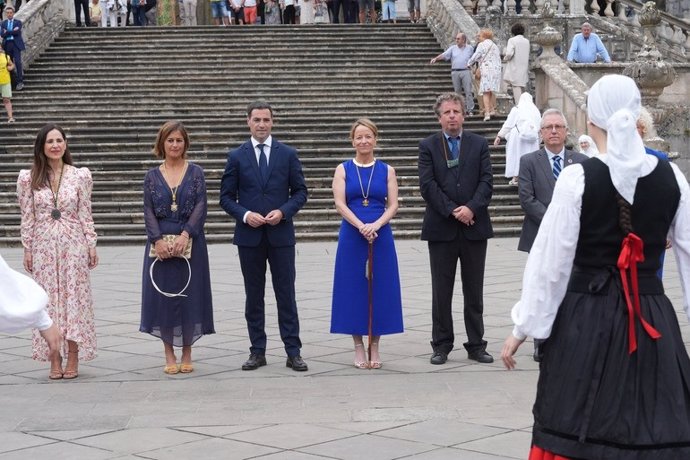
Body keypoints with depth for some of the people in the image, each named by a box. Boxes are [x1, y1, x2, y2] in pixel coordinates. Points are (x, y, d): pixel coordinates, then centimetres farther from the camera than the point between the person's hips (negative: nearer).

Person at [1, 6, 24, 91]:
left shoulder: (18, 22, 5)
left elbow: (17, 32, -12)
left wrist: (7, 32, -6)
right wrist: (12, 31, -11)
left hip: (16, 44, -3)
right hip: (7, 45, 3)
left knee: (18, 62, -13)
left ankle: (20, 82, -11)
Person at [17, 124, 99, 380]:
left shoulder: (80, 176, 1)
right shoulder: (28, 178, 2)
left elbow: (85, 214, 3)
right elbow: (27, 217, 4)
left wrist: (91, 245, 1)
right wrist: (27, 248, 1)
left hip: (73, 244, 0)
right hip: (43, 246, 1)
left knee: (74, 298, 1)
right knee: (48, 299, 3)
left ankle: (73, 359, 8)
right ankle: (54, 361, 9)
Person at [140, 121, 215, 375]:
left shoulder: (195, 172, 4)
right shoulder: (152, 176, 7)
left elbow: (200, 207, -4)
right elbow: (148, 211, 1)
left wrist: (185, 235, -17)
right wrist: (158, 240, -14)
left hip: (190, 243, -1)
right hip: (160, 244, 1)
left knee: (189, 294, 2)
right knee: (163, 295, 2)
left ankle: (187, 354, 13)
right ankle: (169, 355, 11)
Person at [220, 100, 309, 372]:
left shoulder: (288, 154, 4)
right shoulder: (236, 157, 3)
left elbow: (300, 192, 5)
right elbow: (226, 197, 4)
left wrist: (283, 212, -12)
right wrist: (244, 214, -13)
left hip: (281, 234, 0)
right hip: (249, 236, 1)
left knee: (286, 294, 2)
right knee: (254, 296, 7)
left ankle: (293, 352, 6)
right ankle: (257, 352, 14)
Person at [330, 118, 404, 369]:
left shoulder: (387, 170, 7)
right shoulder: (343, 169, 5)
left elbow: (393, 205, 1)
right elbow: (340, 204, -5)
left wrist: (376, 225, -17)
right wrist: (361, 226, -19)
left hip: (381, 236, 1)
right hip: (351, 237, -1)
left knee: (380, 289, 2)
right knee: (354, 289, 1)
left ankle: (375, 347, 11)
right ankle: (359, 347, 10)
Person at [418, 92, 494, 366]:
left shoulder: (479, 144, 7)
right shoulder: (428, 146, 3)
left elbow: (486, 181, 0)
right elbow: (428, 185, -5)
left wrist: (471, 208, -15)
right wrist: (452, 211, -14)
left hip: (474, 226, 1)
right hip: (441, 229, -1)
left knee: (474, 291, 7)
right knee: (441, 291, 4)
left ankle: (476, 345, 14)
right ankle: (442, 345, 12)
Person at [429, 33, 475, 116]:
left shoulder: (469, 48, 9)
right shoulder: (452, 48, 9)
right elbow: (444, 55, -2)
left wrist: (469, 64, 1)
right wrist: (436, 58, -15)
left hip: (466, 71, -2)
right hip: (455, 72, 2)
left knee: (468, 91, -8)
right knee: (457, 91, 4)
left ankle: (470, 110, -8)